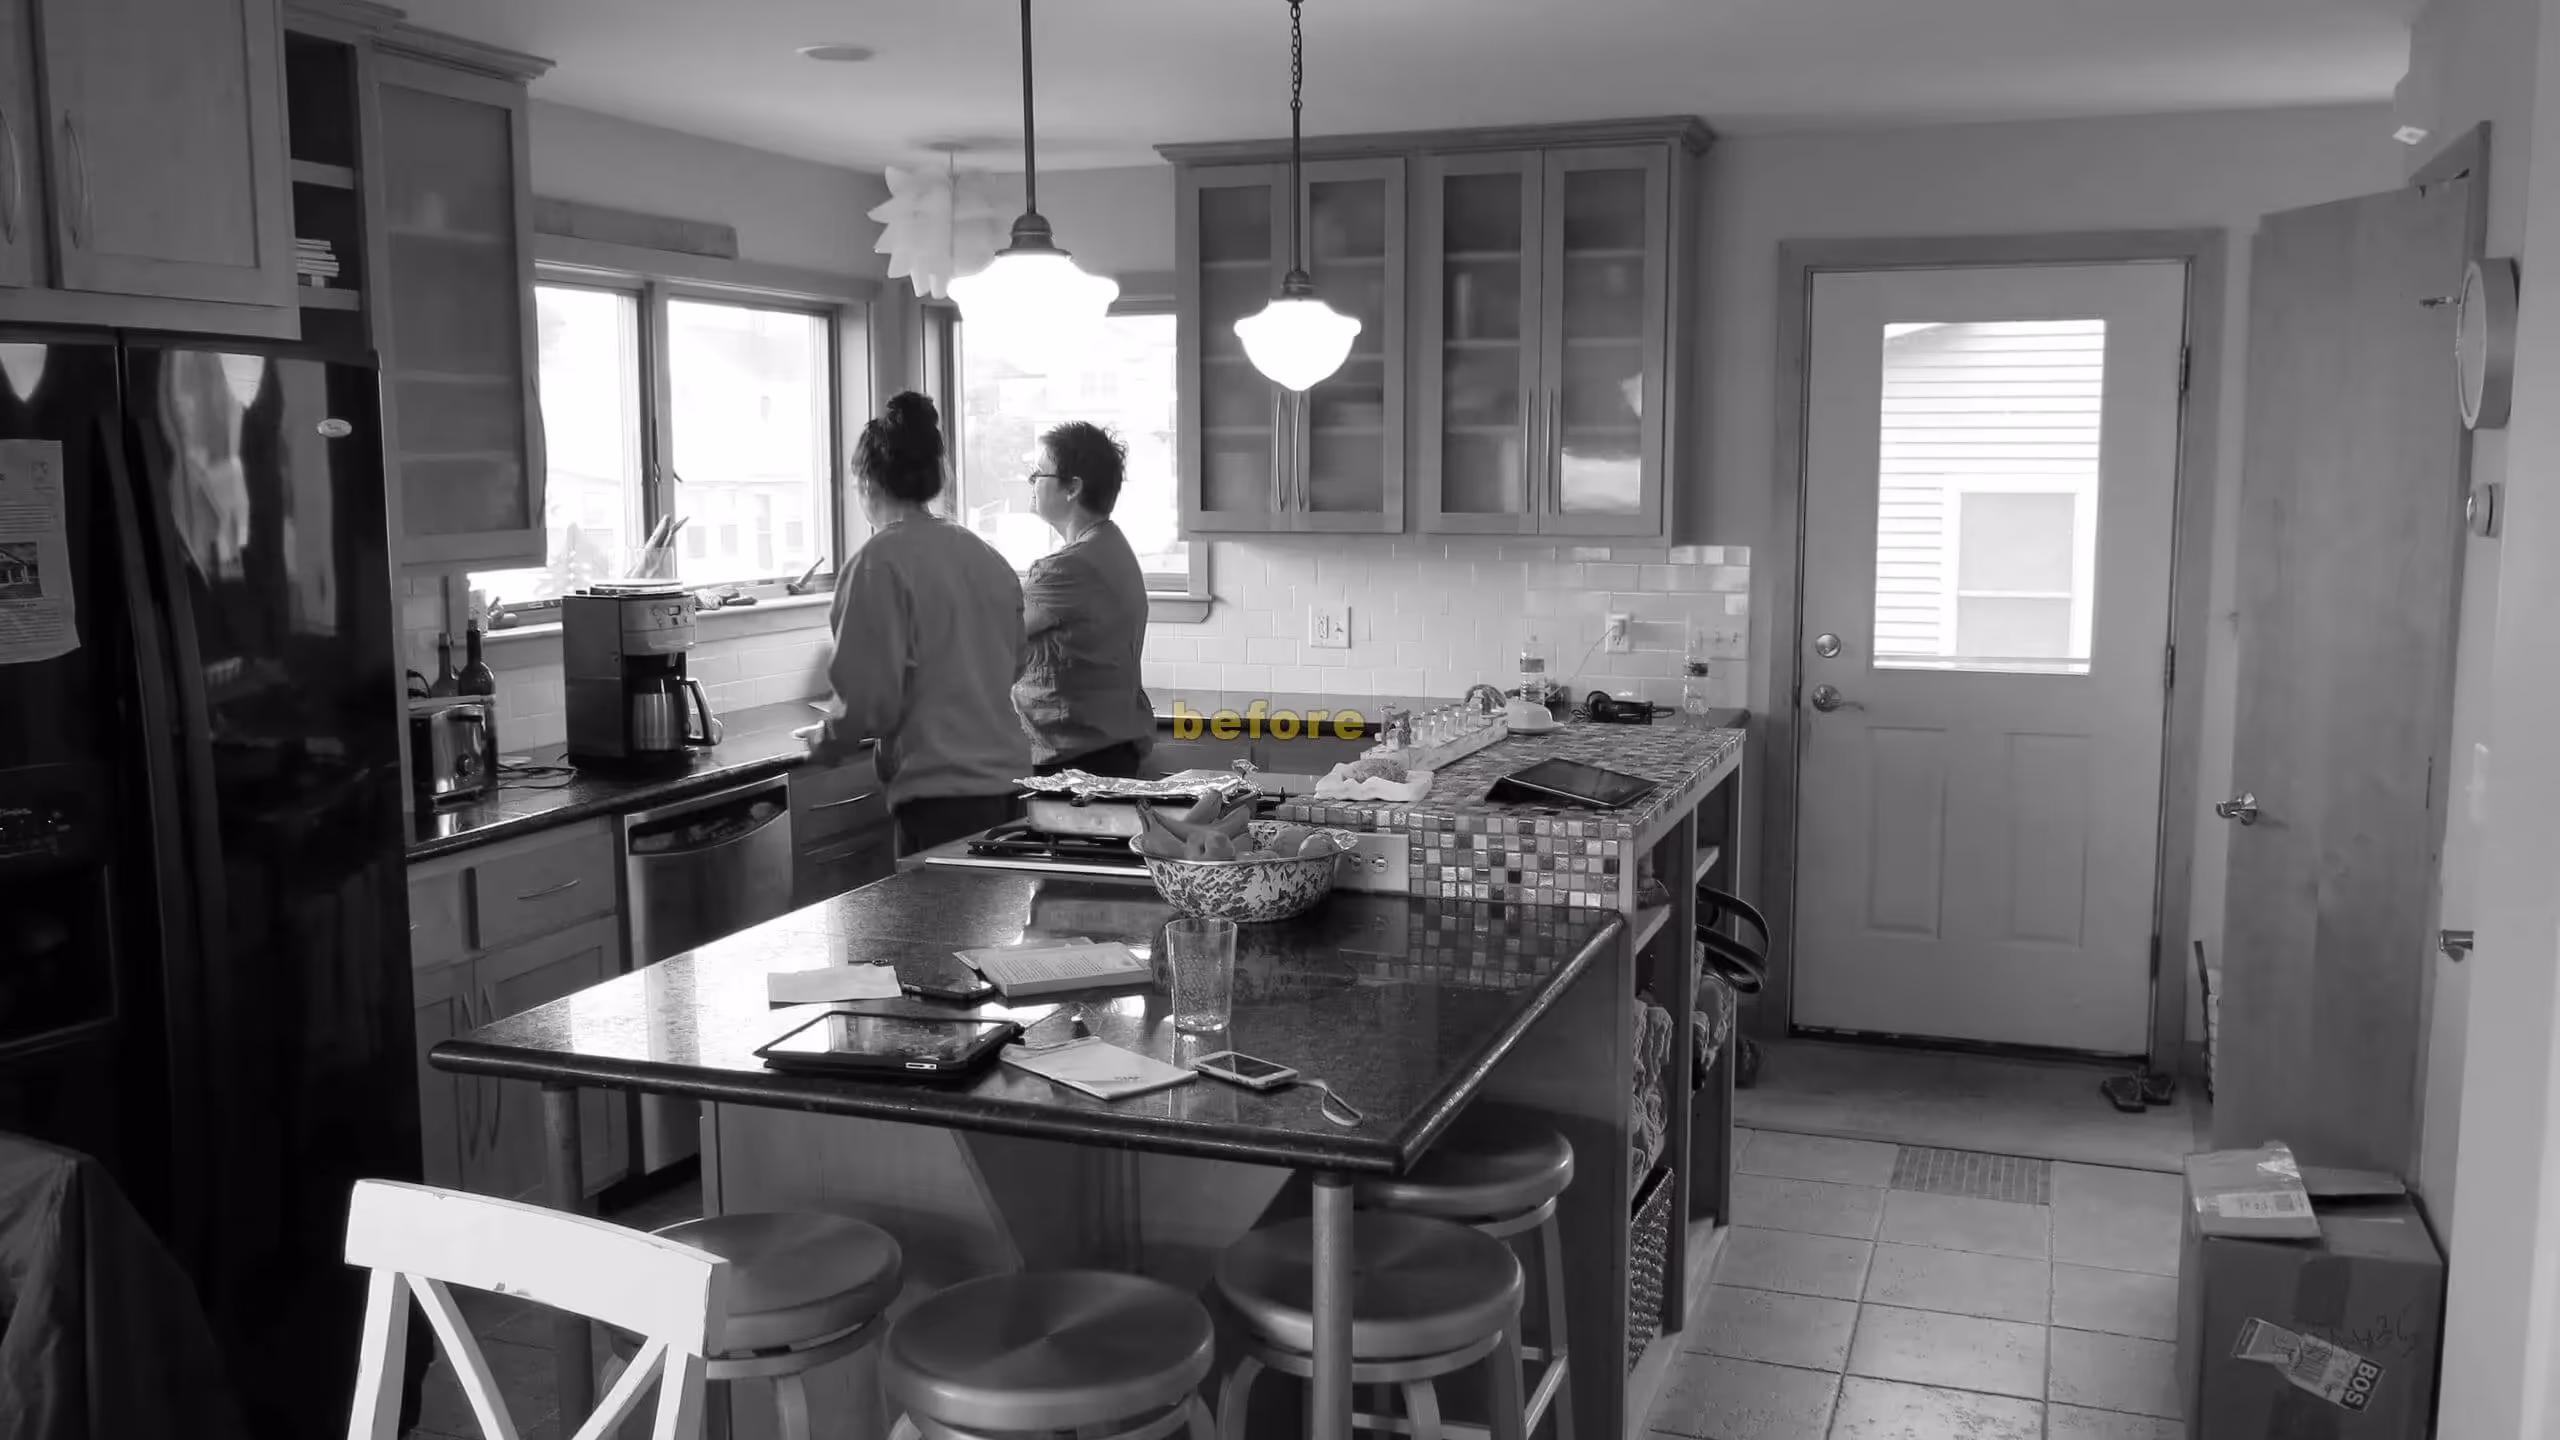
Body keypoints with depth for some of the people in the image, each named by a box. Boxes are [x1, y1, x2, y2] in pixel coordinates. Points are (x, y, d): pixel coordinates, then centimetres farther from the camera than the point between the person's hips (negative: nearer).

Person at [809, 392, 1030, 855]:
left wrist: (825, 743, 5)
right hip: (1009, 780, 7)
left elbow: (870, 696, -14)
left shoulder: (880, 562, -10)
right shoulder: (988, 556, 10)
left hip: (940, 797, -7)